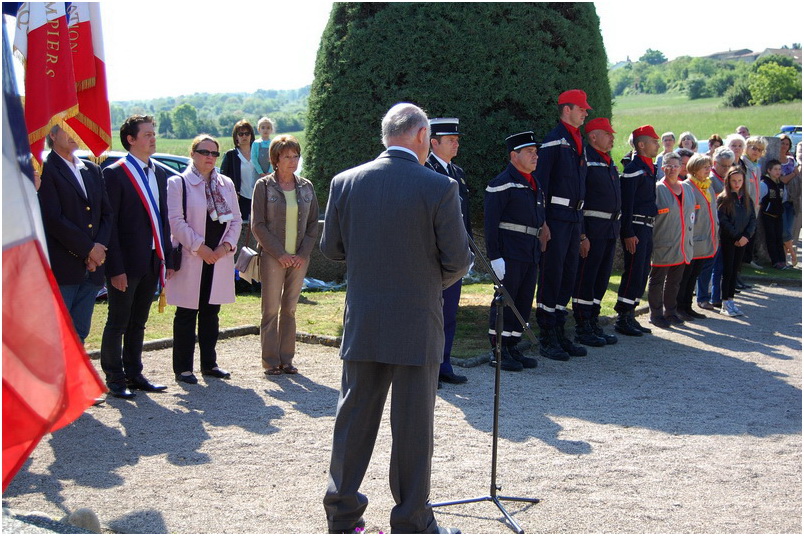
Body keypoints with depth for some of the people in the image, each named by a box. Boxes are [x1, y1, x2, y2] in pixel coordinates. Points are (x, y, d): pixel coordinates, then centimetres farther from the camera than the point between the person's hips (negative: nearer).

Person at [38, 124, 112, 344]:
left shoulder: (93, 171, 16)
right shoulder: (45, 169, -6)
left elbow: (107, 213, 13)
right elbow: (53, 219, -13)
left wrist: (99, 248, -4)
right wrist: (89, 249, -12)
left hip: (91, 269, 7)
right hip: (61, 269, -7)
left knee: (79, 334, 10)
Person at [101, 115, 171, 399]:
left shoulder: (159, 173, 12)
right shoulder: (114, 174, -10)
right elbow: (109, 223, -13)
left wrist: (167, 259, 9)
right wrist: (116, 267, -17)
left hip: (152, 261, 7)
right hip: (127, 263, -7)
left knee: (138, 322, 15)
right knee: (118, 322, 3)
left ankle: (133, 373, 24)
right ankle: (114, 379, 12)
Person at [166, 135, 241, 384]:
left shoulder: (226, 184, 13)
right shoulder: (178, 183, -4)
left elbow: (236, 219, 11)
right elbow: (176, 220, -11)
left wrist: (227, 245, -5)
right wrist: (199, 247, -15)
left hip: (219, 258, 5)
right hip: (189, 259, -5)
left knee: (211, 312, 12)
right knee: (186, 314, 0)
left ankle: (209, 363, 20)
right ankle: (183, 368, 5)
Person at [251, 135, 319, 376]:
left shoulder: (306, 187, 8)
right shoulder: (264, 186, -3)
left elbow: (313, 223, 10)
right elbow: (257, 225, -6)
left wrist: (304, 253, -3)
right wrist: (279, 253, -11)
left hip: (299, 258, 3)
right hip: (272, 257, -3)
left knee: (290, 309, 8)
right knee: (271, 309, 0)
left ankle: (286, 359, 15)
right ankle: (270, 361, 7)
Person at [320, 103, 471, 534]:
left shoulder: (345, 182, -2)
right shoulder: (439, 187, -12)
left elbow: (331, 248, 6)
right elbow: (458, 260, -8)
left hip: (362, 324, 4)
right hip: (417, 324, -3)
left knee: (354, 419, 13)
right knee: (413, 426, 6)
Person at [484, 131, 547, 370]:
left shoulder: (534, 184, 18)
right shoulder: (501, 184, -9)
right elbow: (490, 223, -12)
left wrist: (538, 250, 20)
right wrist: (495, 256, -17)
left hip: (531, 253, 8)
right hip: (510, 254, -8)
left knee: (524, 302, 10)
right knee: (504, 301, -3)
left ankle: (512, 347, 19)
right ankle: (498, 352, 4)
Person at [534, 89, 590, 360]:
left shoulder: (578, 142, 18)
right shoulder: (553, 140, -8)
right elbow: (541, 182, -14)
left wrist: (582, 231, 21)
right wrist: (542, 221, -20)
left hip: (574, 219, 8)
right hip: (556, 218, -8)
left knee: (568, 277, 11)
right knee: (551, 277, -5)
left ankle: (559, 333, 18)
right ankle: (547, 339, 0)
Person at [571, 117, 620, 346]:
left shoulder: (609, 162, 18)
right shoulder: (585, 159, -10)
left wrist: (617, 226, 19)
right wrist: (581, 232, -20)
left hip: (611, 227, 9)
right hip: (592, 227, -9)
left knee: (602, 277, 12)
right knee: (585, 276, -4)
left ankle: (593, 323, 20)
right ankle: (582, 328, 1)